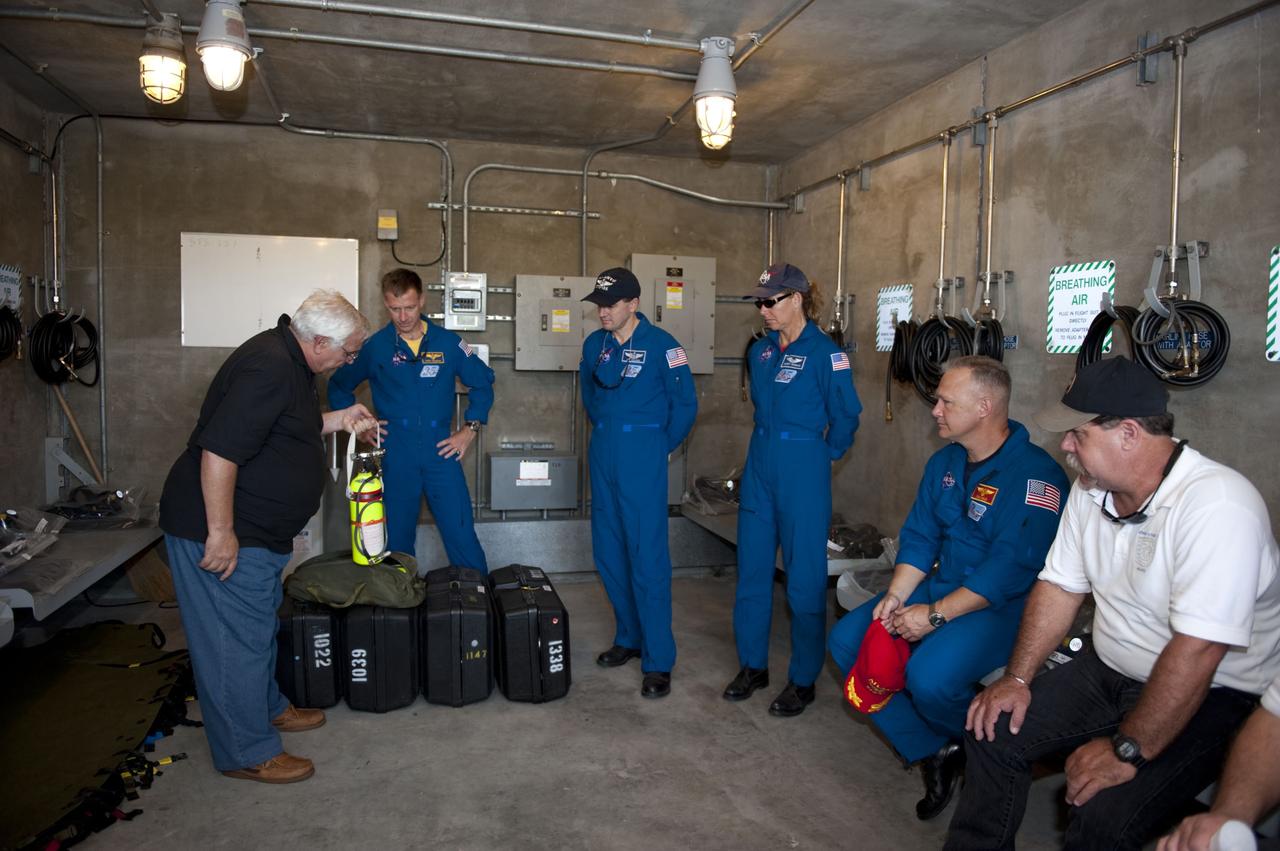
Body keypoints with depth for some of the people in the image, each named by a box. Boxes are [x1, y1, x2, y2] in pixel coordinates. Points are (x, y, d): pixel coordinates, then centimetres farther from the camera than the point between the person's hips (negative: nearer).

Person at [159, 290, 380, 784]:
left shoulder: (290, 361, 8)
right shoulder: (269, 369, -26)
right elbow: (218, 450, -30)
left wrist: (339, 420, 11)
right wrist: (220, 533, -27)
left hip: (257, 530, 11)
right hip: (223, 532, -11)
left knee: (260, 625, 23)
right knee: (236, 638, 1)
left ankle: (267, 708, 41)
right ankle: (247, 753, 14)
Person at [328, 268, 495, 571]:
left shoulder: (448, 342, 2)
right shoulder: (374, 347, 2)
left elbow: (482, 382, 11)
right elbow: (339, 387, 16)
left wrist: (470, 429, 4)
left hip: (441, 452, -1)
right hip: (395, 457, 1)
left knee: (463, 538, -3)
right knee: (396, 542, 10)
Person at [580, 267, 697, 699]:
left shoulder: (660, 343, -9)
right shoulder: (594, 344, 7)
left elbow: (685, 403, -4)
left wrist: (661, 446, 1)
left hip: (642, 457, -6)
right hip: (603, 454, 6)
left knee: (647, 555, -7)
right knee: (608, 551, 11)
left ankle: (658, 660, 1)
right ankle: (629, 637, 27)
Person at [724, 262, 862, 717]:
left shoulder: (824, 352, -11)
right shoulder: (760, 350, 9)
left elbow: (846, 415, -7)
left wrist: (824, 453, 3)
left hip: (803, 470, -7)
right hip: (760, 465, 7)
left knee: (804, 573, 2)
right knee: (752, 567, 11)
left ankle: (803, 679, 16)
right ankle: (753, 664, 26)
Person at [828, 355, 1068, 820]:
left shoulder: (1035, 473, -18)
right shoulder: (945, 462, 8)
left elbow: (1011, 567, -25)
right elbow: (919, 536, 8)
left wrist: (935, 615, -25)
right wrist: (897, 595, -9)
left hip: (1004, 605, -8)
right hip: (943, 588, 8)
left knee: (929, 676, -31)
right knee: (847, 639, -5)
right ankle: (932, 752, 3)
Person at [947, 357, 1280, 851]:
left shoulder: (1217, 504, -27)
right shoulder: (1091, 490, -1)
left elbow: (1197, 650, -30)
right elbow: (1060, 587, 5)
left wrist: (1127, 751, -26)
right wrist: (1018, 678, -4)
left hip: (1212, 695, -7)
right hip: (1109, 672, 7)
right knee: (993, 731, -1)